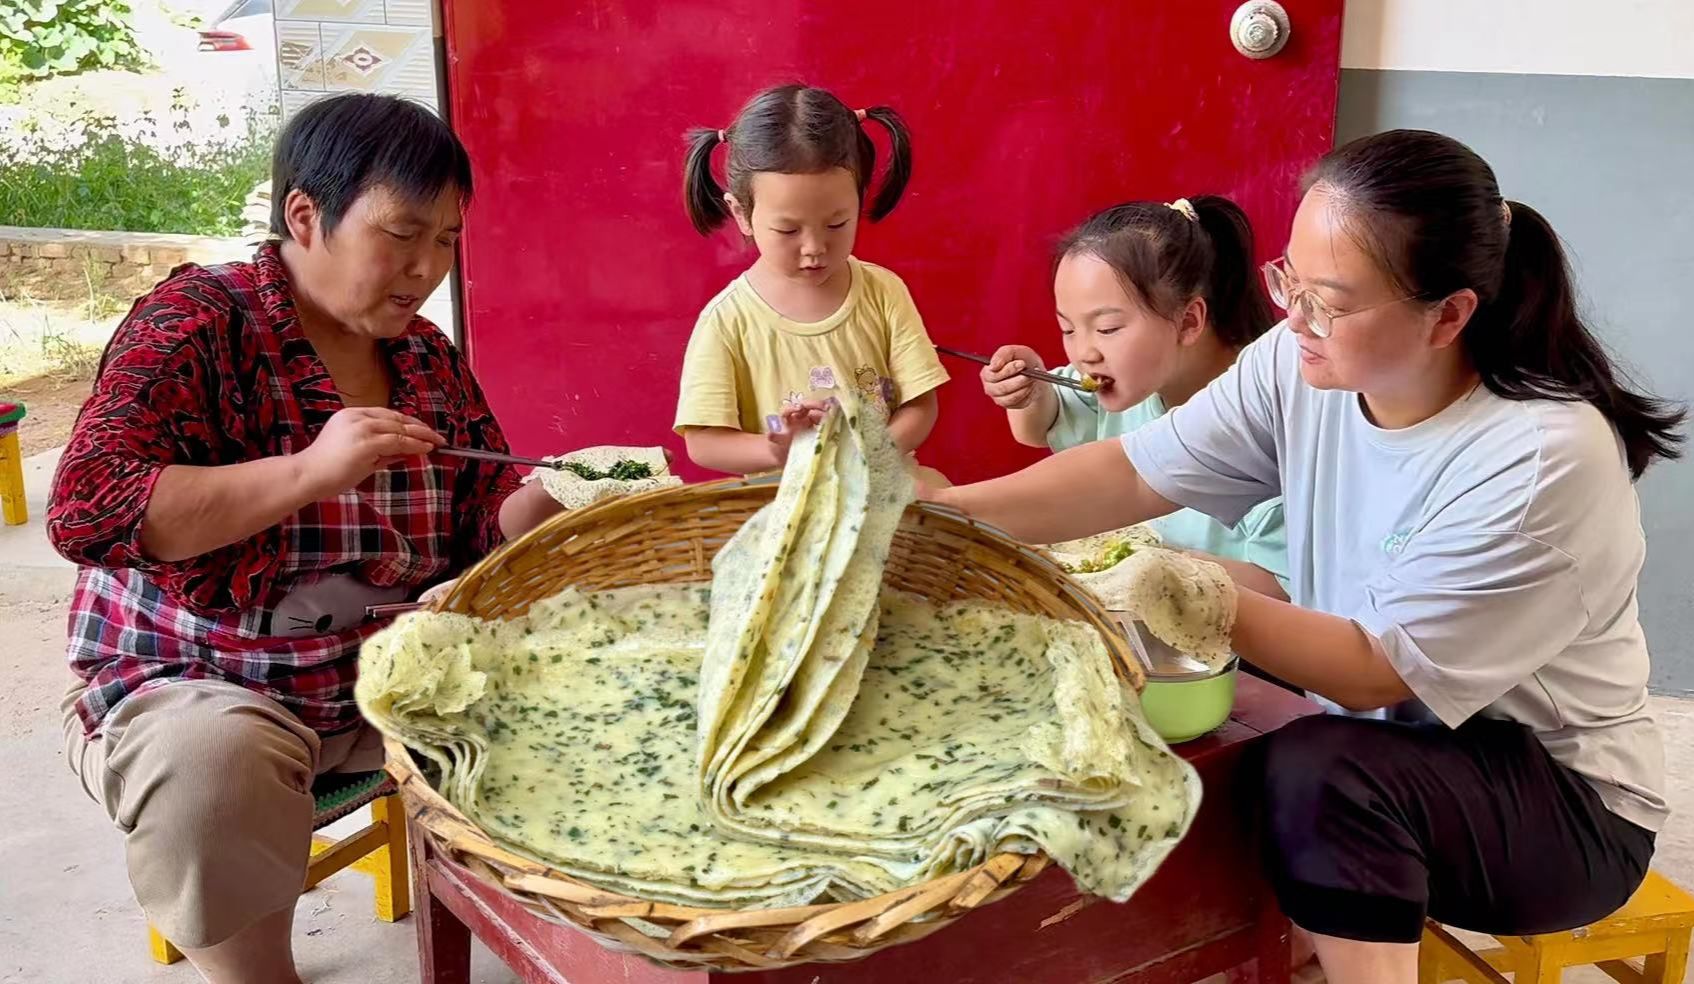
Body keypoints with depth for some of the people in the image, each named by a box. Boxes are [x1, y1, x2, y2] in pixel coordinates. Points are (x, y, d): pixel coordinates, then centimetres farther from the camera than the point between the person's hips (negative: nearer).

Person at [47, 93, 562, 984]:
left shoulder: (431, 358, 5)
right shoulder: (195, 321, -13)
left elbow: (479, 531, 8)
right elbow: (83, 510, -24)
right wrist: (308, 472, -32)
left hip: (391, 675, 6)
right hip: (192, 684, -5)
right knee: (214, 767, -36)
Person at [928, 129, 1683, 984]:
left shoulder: (1544, 460, -29)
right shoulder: (1302, 366, -10)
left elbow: (1378, 671, -26)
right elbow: (1132, 474, -12)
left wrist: (1207, 597, -34)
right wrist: (944, 513, -23)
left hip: (1562, 798, -6)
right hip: (1396, 751, 6)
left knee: (1320, 771, -32)